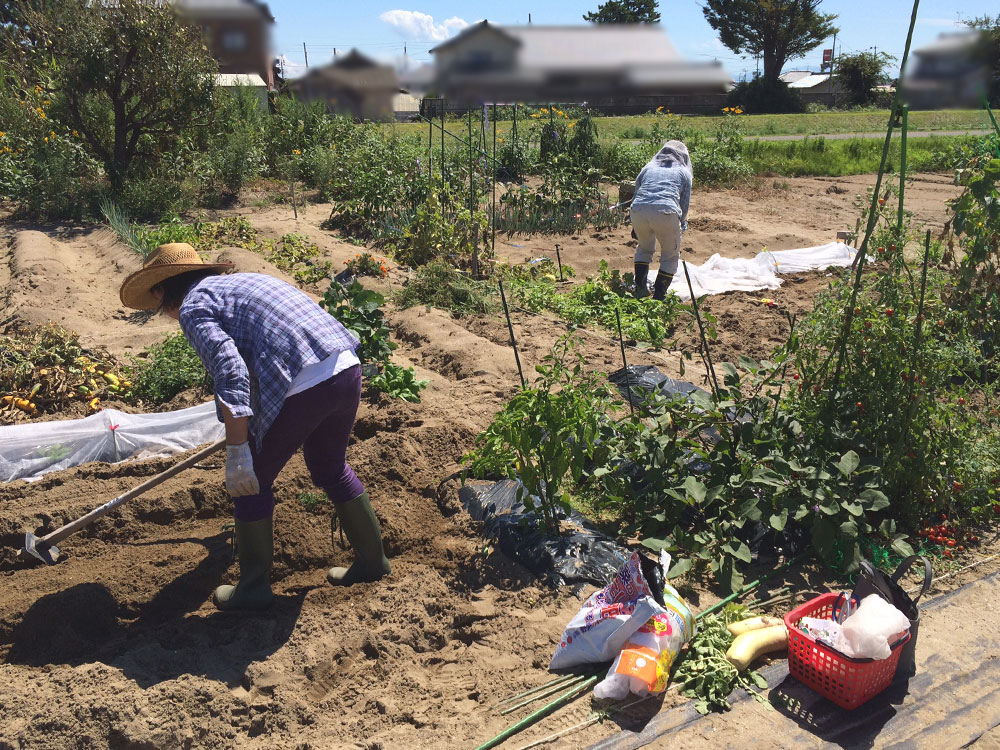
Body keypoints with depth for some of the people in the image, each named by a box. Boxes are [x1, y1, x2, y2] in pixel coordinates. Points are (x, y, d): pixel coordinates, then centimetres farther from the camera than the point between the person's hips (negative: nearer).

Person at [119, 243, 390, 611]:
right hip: (347, 369, 8)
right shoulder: (242, 280, 30)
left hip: (301, 387, -8)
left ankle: (254, 588, 27)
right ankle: (372, 560, 40)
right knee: (330, 467, 29)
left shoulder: (193, 306, 4)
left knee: (252, 481, 14)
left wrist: (237, 452, -16)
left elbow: (229, 371, -14)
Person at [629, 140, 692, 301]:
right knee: (670, 255, 16)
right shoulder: (684, 171, 22)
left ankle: (640, 288, 25)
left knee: (644, 248, 29)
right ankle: (658, 295, 12)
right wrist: (681, 224, 35)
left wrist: (635, 228, 33)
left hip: (638, 211, 3)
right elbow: (685, 203, 17)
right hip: (666, 212, -3)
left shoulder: (648, 167, 28)